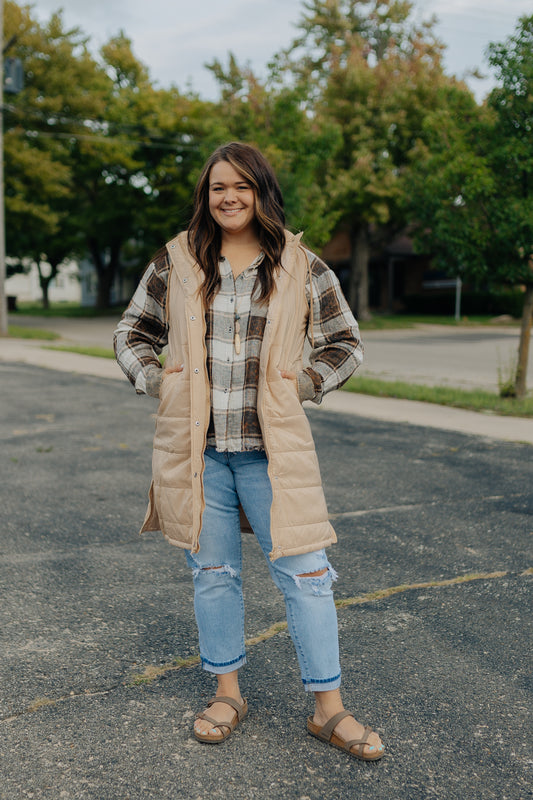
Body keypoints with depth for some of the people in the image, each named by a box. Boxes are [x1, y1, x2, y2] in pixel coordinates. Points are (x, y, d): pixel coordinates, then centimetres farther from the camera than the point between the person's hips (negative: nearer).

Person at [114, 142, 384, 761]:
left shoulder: (302, 268, 3)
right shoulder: (175, 263, 5)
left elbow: (344, 344, 11)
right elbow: (132, 331, 16)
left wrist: (305, 383, -4)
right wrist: (153, 379, -1)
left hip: (271, 448, -1)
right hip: (197, 446, 2)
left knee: (305, 571, 1)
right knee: (212, 571, 12)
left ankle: (328, 709, 16)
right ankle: (227, 692, 31)